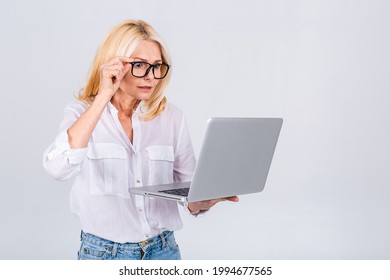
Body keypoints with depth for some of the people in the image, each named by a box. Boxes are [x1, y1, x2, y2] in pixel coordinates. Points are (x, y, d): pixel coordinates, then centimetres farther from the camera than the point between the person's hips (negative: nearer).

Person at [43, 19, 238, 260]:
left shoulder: (172, 117, -1)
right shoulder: (82, 112, -6)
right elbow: (58, 168, -27)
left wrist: (210, 198, -21)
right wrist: (104, 96, -27)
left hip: (163, 250, 2)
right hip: (104, 253, -2)